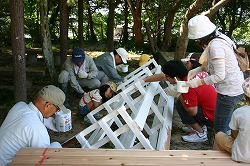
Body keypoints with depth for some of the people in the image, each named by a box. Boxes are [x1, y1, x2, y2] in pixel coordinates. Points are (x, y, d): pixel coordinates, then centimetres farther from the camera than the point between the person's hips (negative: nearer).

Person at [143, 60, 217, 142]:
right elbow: (162, 77, 7)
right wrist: (143, 80, 11)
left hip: (213, 117, -9)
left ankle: (200, 134, -1)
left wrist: (178, 94, -18)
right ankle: (200, 126, 18)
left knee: (180, 104, -12)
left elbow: (192, 112, -25)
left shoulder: (189, 88, -29)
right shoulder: (188, 74, -2)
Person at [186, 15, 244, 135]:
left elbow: (219, 76, -26)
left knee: (220, 128, 3)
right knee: (225, 124, 22)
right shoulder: (219, 38, 6)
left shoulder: (215, 46, -24)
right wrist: (198, 70, 7)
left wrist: (198, 82, -16)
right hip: (236, 88, 10)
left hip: (229, 91, -10)